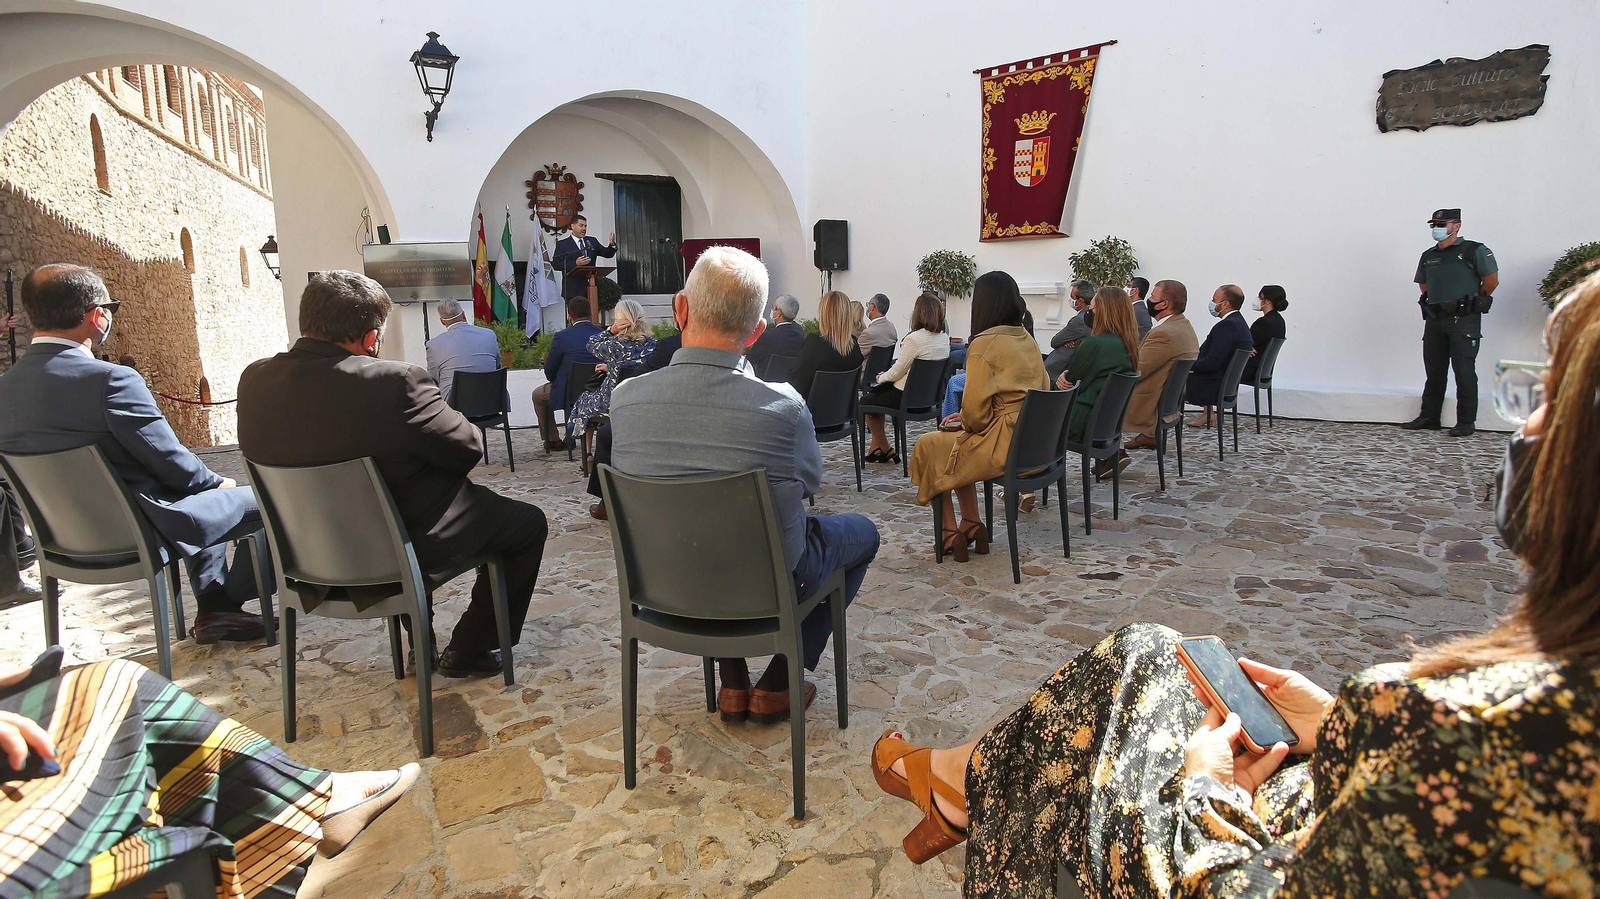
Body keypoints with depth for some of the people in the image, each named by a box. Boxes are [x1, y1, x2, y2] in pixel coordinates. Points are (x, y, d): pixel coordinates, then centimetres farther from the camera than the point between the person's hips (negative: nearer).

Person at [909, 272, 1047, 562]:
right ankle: (972, 526, 26)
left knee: (927, 447, 13)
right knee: (959, 444, 29)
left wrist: (966, 422, 9)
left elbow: (976, 411, -17)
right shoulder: (1027, 339, 8)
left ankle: (950, 535, 20)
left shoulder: (984, 344, -15)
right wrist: (967, 417, 15)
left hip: (1004, 446, -8)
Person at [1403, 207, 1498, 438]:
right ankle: (1429, 418, 16)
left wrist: (1473, 301, 6)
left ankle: (1466, 422, -1)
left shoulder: (1474, 251, -4)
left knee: (1464, 371, -6)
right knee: (1434, 371, 10)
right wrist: (1437, 301, 16)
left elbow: (1492, 281, -3)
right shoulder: (1428, 256, 14)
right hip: (1434, 319, 6)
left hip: (1464, 321, -6)